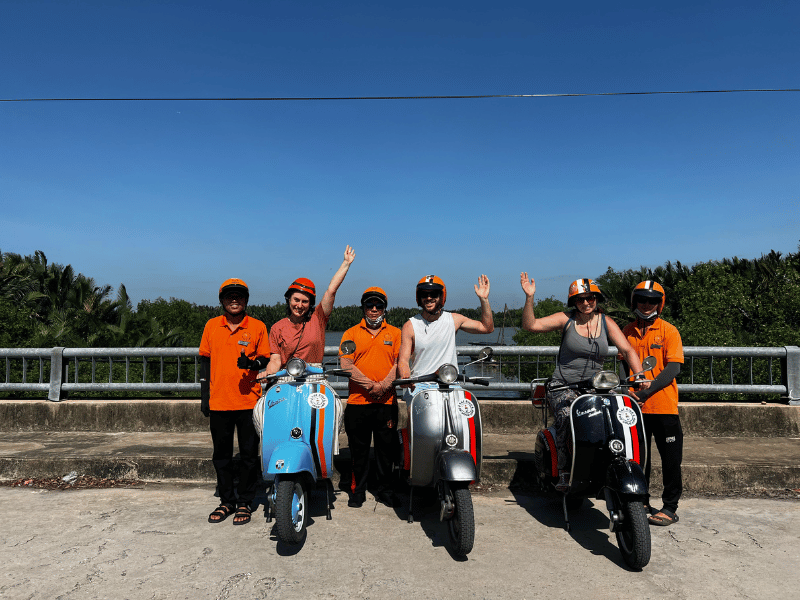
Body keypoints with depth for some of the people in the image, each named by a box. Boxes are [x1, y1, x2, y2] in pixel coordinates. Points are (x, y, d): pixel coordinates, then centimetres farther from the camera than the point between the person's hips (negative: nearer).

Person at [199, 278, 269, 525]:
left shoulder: (257, 327, 0)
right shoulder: (212, 326, 7)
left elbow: (265, 358, 3)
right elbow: (205, 360, 11)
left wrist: (252, 363, -20)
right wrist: (204, 394, 7)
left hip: (249, 401, -2)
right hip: (219, 402, 2)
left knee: (249, 455, 5)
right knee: (221, 456, 12)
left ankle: (245, 502, 19)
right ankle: (226, 501, 27)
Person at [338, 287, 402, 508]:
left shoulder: (396, 333, 9)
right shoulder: (351, 334, 6)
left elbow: (400, 363, 0)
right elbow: (345, 364, -5)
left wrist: (383, 386, -14)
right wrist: (370, 385, -13)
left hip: (387, 402, 1)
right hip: (358, 401, -1)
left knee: (386, 449, 9)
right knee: (358, 450, 8)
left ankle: (384, 490, 25)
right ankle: (357, 491, 22)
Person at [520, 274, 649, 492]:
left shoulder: (606, 322, 7)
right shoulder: (566, 319, -1)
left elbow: (627, 350, 0)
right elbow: (530, 325, -11)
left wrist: (640, 376, -16)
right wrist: (529, 297, -23)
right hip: (563, 386, -3)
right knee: (567, 416, -31)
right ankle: (564, 473, -22)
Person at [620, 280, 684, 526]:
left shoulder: (669, 331, -4)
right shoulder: (627, 332, 8)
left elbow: (673, 368, -11)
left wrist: (647, 391, -20)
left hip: (664, 405, -3)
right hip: (635, 406, 4)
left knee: (670, 459, 6)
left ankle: (670, 508, 20)